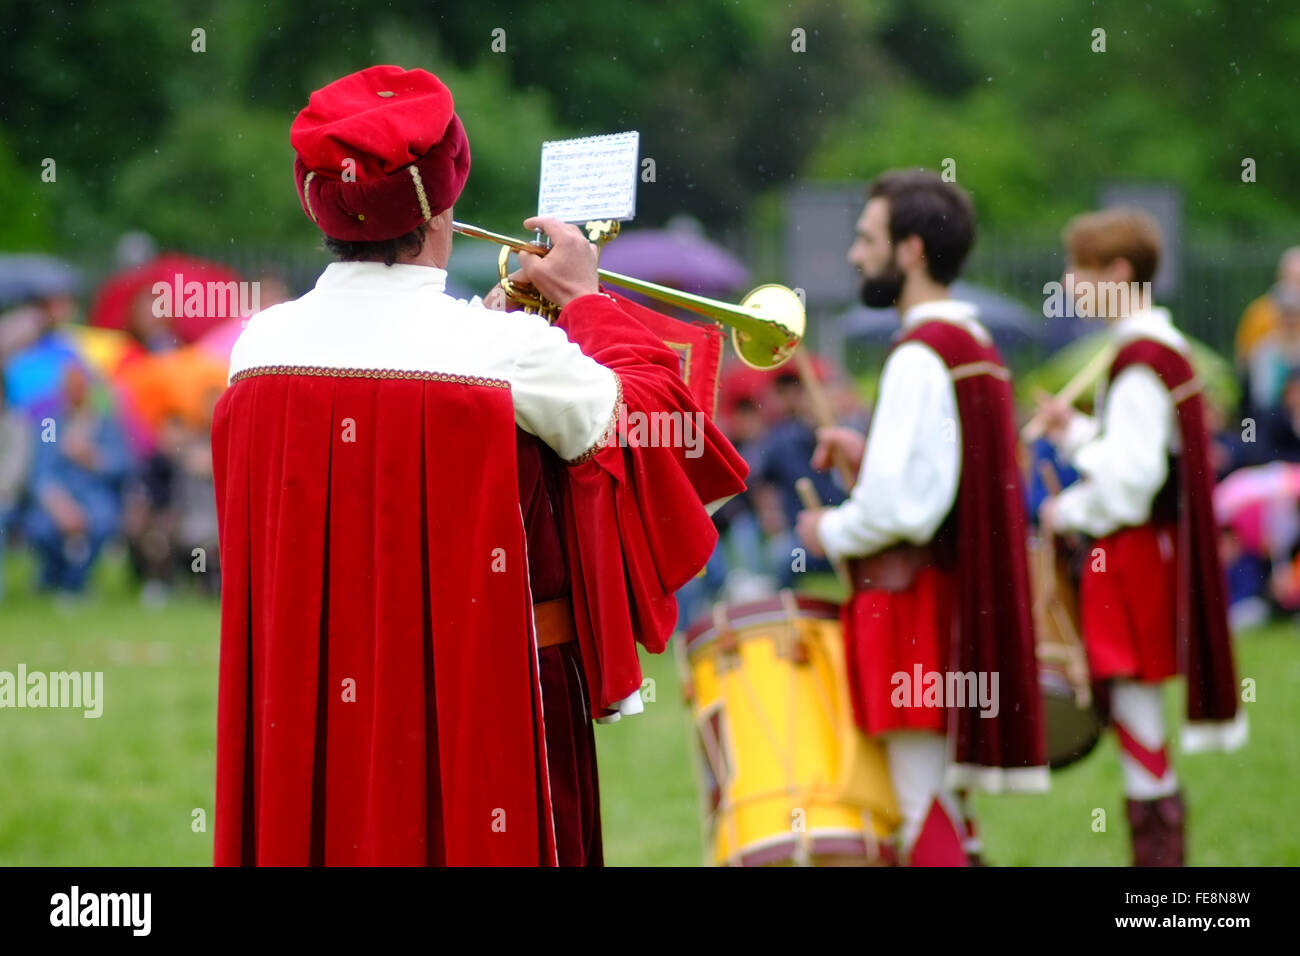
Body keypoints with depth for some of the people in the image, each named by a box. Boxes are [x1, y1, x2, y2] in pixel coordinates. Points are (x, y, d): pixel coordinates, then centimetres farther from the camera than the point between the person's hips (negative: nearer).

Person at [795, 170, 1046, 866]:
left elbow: (896, 507, -23)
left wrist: (829, 533, -6)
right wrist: (871, 454, 13)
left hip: (915, 600, -10)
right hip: (968, 596, 10)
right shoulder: (977, 347, 14)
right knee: (943, 807, 15)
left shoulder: (919, 358, -16)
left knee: (924, 818, -8)